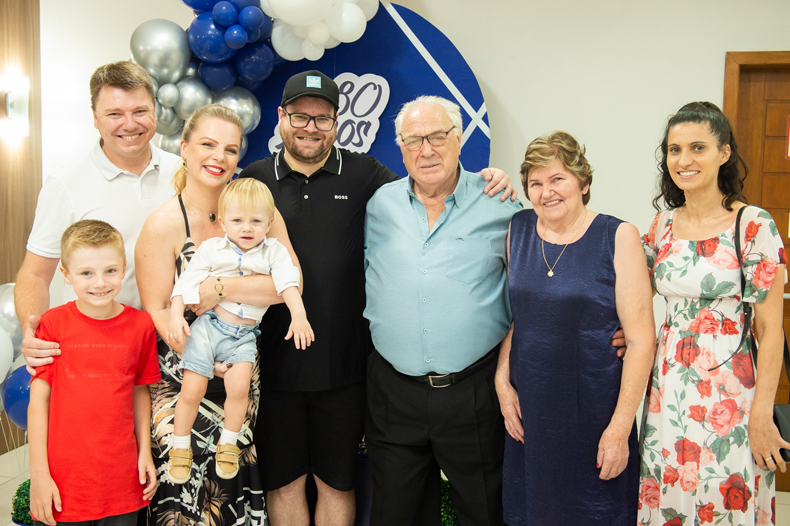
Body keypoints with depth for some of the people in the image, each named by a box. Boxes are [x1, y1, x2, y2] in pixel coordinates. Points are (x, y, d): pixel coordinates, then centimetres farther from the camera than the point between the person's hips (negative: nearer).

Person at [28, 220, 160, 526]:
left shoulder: (141, 325, -1)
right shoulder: (53, 323, -6)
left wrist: (145, 452, 8)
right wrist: (38, 474, -5)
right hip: (62, 480, -1)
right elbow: (38, 399, -4)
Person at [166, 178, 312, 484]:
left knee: (239, 387, -19)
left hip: (244, 335, 0)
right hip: (208, 326, 0)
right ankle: (180, 447, 16)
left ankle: (229, 444, 6)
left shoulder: (274, 252, 5)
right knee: (192, 389, -7)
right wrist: (176, 316, -10)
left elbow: (288, 284, -6)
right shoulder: (211, 249, 4)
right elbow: (186, 281, 3)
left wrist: (299, 316, -21)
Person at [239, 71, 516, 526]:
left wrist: (488, 182, -9)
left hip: (343, 365, 0)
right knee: (282, 480, 14)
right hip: (273, 364, 1)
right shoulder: (254, 181, 2)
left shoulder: (363, 175, 1)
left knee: (337, 482, 15)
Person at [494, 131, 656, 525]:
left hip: (594, 410, -3)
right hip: (529, 408, 4)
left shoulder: (617, 237, -10)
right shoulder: (517, 230, 3)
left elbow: (641, 339, -11)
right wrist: (502, 382, 0)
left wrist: (620, 428, -14)